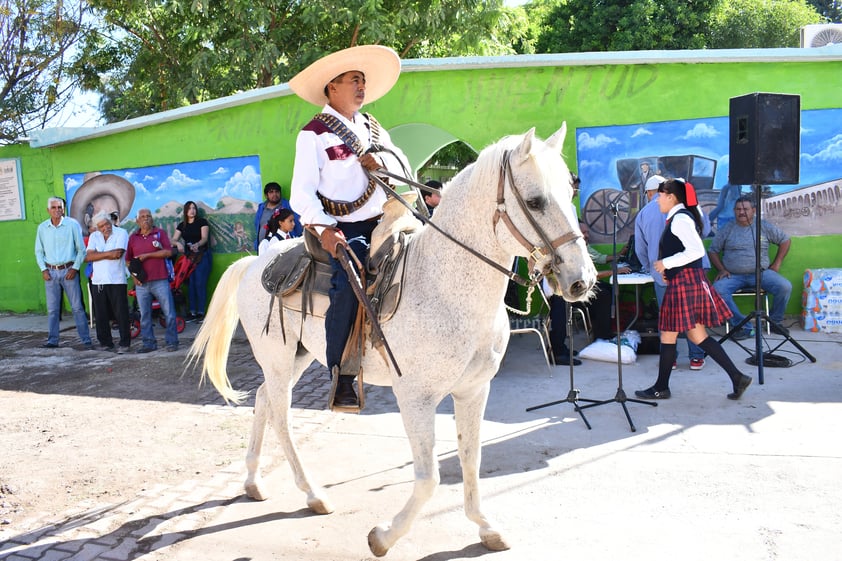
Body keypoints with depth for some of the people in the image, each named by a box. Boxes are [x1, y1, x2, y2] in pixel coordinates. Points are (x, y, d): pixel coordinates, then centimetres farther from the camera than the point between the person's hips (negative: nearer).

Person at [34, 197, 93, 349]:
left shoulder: (72, 224, -3)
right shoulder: (42, 228, 6)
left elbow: (81, 249, 0)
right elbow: (39, 251, 13)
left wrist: (75, 268, -7)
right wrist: (43, 269, 2)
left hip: (68, 271, -3)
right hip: (50, 272, 3)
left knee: (77, 307, -1)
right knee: (52, 309, 6)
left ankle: (86, 339, 2)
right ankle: (52, 340, 14)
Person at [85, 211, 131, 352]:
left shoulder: (121, 233, -2)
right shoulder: (94, 236, 12)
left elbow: (118, 254, -17)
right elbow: (88, 257, -2)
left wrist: (99, 254, -6)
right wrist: (108, 253, -12)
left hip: (116, 281, -5)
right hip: (98, 281, 5)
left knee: (121, 314, -2)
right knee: (101, 315, 9)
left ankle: (125, 343, 6)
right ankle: (105, 343, 20)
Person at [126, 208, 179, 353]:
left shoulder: (160, 233, 6)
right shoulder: (133, 237, 14)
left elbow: (168, 252, -6)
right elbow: (128, 260, 16)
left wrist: (147, 255, -9)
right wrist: (133, 274, 2)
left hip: (160, 280, -3)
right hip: (141, 283, 3)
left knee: (169, 313, -4)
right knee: (144, 315, 7)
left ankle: (172, 341, 3)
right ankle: (149, 343, 15)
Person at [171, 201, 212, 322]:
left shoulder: (202, 222, 1)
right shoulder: (182, 225, 13)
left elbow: (204, 238, -10)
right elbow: (173, 239, 8)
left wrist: (197, 244, -31)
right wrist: (178, 243, -16)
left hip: (202, 256, -4)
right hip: (188, 256, 4)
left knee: (200, 283, -8)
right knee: (190, 284, 1)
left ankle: (201, 312, -4)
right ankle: (192, 312, 6)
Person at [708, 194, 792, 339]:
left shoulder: (764, 227, 8)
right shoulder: (727, 229, 8)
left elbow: (785, 240, 18)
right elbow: (712, 251, 12)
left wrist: (777, 264, 10)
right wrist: (721, 269, -1)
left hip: (761, 273, 1)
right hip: (733, 276, 0)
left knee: (785, 287, -26)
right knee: (717, 289, -32)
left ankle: (775, 321, 2)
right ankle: (743, 326, -24)